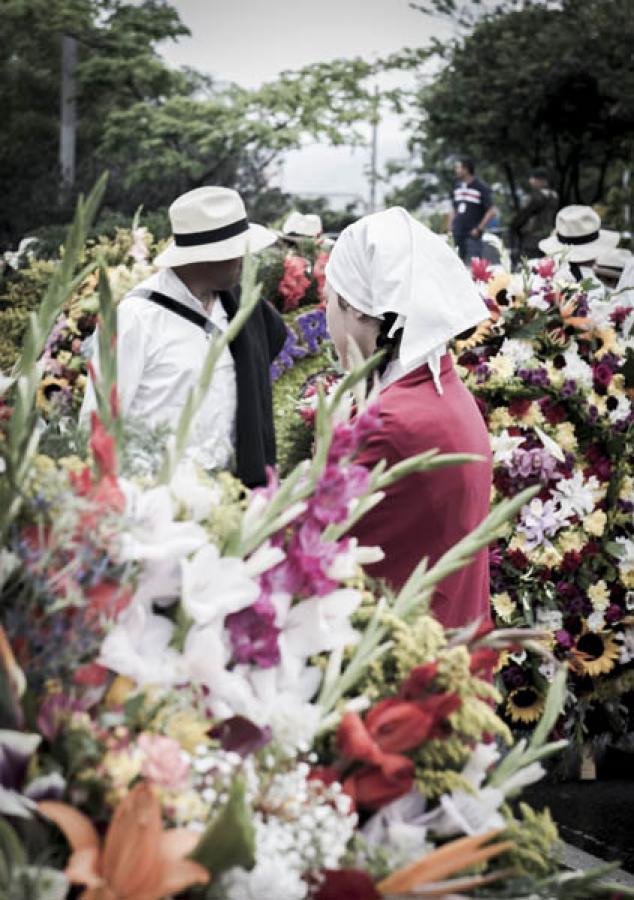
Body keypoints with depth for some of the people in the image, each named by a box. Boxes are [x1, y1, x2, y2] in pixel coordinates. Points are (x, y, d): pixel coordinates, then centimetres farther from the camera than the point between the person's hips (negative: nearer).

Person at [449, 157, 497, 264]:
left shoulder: (481, 188, -5)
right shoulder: (457, 187, 14)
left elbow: (492, 211, -8)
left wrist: (479, 229, -12)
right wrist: (450, 229, 12)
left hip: (472, 235, -6)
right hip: (457, 235, 6)